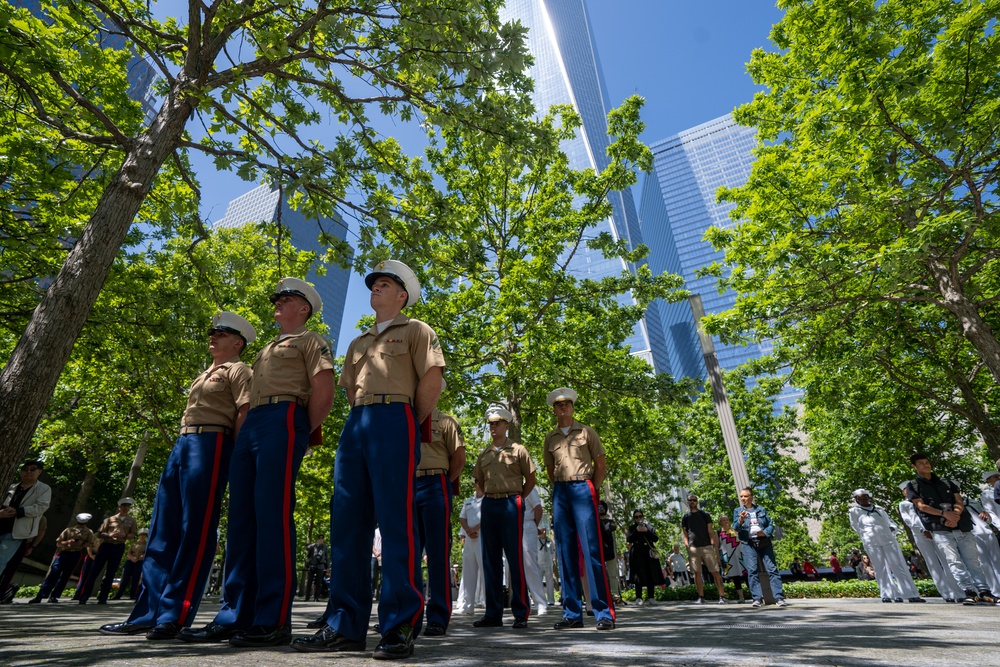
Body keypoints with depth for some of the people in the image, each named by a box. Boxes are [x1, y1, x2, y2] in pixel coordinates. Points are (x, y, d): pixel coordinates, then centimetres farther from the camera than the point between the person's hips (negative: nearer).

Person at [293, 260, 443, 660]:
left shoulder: (415, 330, 8)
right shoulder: (358, 343, 28)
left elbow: (432, 378, -3)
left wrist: (414, 423, 1)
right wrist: (360, 419, 14)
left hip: (393, 421, -7)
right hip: (355, 425, 7)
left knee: (396, 520, -9)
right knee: (348, 522, 4)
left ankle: (400, 627, -3)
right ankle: (345, 625, 11)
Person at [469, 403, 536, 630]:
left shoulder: (518, 450, 2)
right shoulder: (484, 454, 14)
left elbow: (530, 479, 4)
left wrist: (517, 499, 2)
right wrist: (491, 496, 12)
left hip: (511, 504, -5)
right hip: (489, 505, 5)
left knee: (515, 558, -3)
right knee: (491, 559, 8)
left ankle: (521, 613, 7)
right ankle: (493, 614, 17)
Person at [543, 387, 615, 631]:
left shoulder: (586, 432, 4)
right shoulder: (550, 438, 13)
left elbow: (601, 465, 6)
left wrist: (591, 489, 1)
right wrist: (560, 490, 10)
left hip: (582, 489, -4)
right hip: (560, 492, 4)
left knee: (592, 549, -8)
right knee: (565, 553, 5)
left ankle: (604, 612, -2)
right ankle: (572, 613, 12)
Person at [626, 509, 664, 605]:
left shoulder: (649, 527, 15)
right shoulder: (632, 528, 10)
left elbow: (656, 538, 3)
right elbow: (629, 540, -3)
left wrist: (646, 531, -9)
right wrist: (636, 531, -13)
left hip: (649, 554, 2)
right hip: (637, 554, -2)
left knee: (650, 575, 0)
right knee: (639, 575, -7)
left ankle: (651, 597, 8)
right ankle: (638, 598, -4)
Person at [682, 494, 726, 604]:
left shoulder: (705, 515, 8)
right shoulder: (685, 518, 11)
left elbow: (711, 531, 3)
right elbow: (684, 534, 9)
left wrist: (713, 544, -8)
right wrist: (687, 547, -3)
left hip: (707, 546, -1)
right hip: (693, 548, 1)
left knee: (715, 572, -3)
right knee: (697, 572, 3)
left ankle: (722, 596, 1)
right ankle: (701, 597, 9)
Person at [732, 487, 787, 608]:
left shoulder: (761, 510, 13)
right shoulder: (737, 511, 8)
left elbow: (771, 524, 10)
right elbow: (736, 528, -3)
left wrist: (765, 532, -10)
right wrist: (741, 520, -25)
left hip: (764, 542, 1)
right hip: (749, 544, -1)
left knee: (772, 569, -3)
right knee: (752, 571, -7)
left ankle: (779, 597, 1)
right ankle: (757, 598, -4)